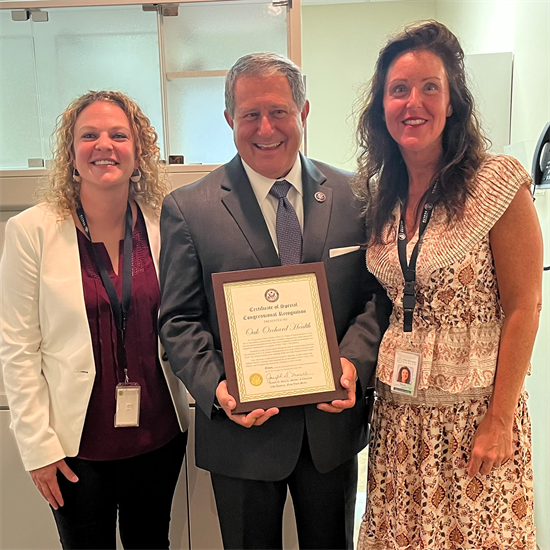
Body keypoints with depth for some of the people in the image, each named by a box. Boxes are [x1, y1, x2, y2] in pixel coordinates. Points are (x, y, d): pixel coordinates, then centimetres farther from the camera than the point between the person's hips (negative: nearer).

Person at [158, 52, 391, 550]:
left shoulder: (352, 194, -1)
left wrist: (353, 362, -15)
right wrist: (216, 388, -20)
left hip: (333, 422, 3)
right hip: (242, 430, -2)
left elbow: (378, 291, 2)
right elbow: (179, 320, -6)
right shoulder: (187, 209, -7)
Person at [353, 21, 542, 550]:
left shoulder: (498, 183, -13)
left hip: (473, 411, -4)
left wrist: (499, 421, -13)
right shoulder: (380, 197, 3)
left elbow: (523, 309, -12)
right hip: (396, 410, 5)